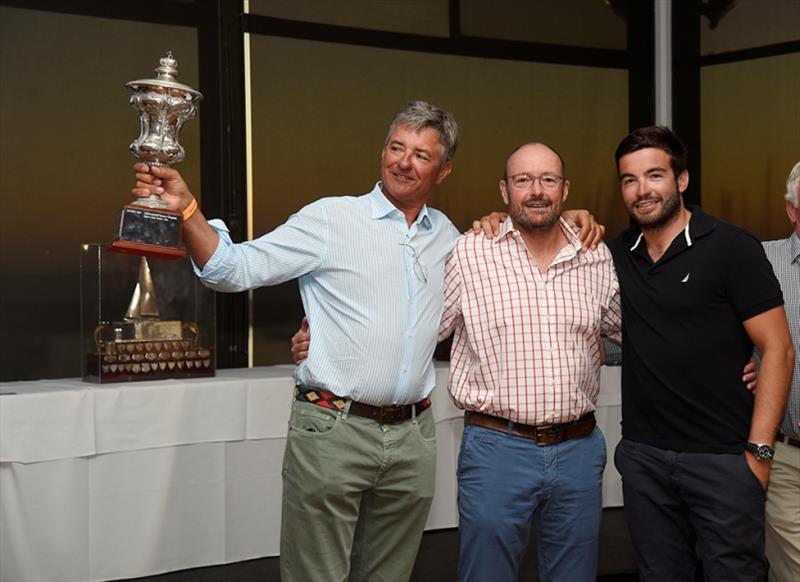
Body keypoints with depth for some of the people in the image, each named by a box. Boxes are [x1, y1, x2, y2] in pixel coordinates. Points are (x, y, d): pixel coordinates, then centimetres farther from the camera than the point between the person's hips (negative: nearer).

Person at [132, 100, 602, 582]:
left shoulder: (446, 235, 13)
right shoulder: (332, 218, -3)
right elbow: (235, 269, -8)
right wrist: (186, 208, -24)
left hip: (413, 437, 5)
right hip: (332, 433, -4)